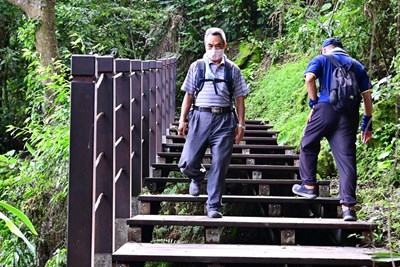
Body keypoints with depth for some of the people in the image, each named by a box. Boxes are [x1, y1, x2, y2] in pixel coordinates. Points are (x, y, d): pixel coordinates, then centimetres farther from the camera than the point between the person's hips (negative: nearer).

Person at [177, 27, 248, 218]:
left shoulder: (233, 70, 11)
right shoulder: (197, 67, 11)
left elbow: (239, 99, 11)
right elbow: (188, 95, 12)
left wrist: (241, 124, 6)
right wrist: (182, 120, 5)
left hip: (224, 120, 0)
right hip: (200, 117, 0)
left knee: (219, 165, -2)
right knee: (187, 164, -6)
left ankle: (213, 206, 10)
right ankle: (197, 176, 30)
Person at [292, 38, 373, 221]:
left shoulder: (321, 60, 11)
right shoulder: (357, 66, 21)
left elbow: (309, 79, -9)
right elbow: (367, 96, 14)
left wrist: (314, 103, 2)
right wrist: (367, 125, 16)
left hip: (326, 109, -3)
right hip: (350, 115, 3)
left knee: (308, 146, 20)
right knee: (346, 157, -1)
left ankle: (309, 186, 23)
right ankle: (348, 205, -8)